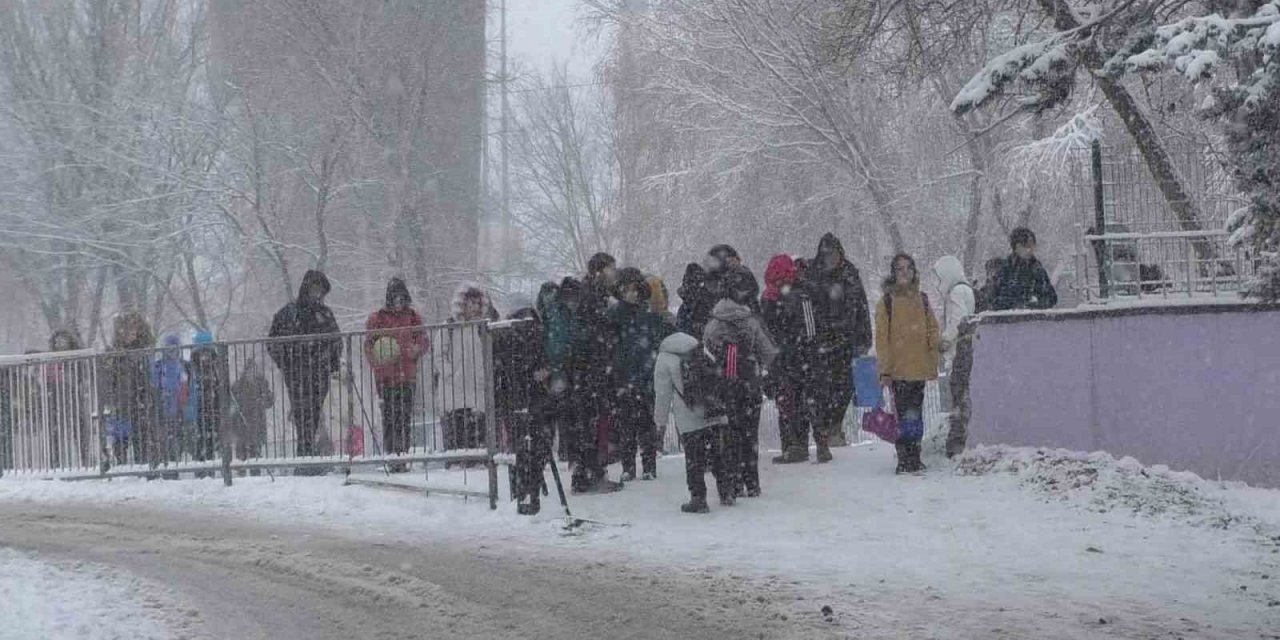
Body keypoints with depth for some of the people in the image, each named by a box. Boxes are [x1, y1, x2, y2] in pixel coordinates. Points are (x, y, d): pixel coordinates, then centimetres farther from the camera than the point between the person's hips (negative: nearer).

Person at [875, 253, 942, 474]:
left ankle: (913, 459, 16)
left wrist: (936, 343, -3)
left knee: (916, 415, 9)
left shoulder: (921, 299, 13)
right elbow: (882, 338, -2)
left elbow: (932, 328, 19)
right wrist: (885, 369, -7)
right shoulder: (886, 302, 1)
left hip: (920, 367, 4)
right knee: (905, 415, -10)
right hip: (898, 369, -4)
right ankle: (905, 460, -7)